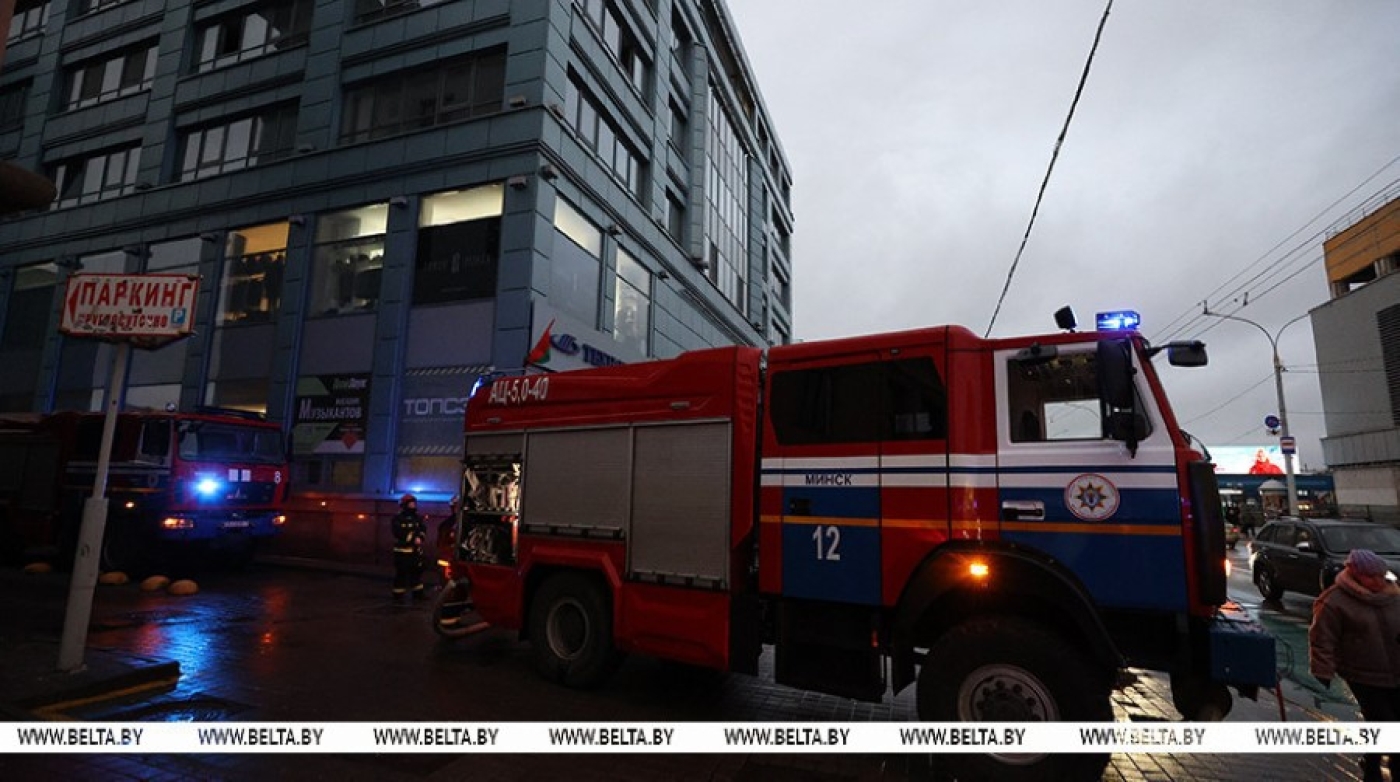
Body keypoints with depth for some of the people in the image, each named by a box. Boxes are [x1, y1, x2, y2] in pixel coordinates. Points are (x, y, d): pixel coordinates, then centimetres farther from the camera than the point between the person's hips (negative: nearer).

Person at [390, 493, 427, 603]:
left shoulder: (418, 518, 13)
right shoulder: (398, 519, -6)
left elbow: (423, 530, 2)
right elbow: (399, 534, -16)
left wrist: (419, 537, -19)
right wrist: (414, 538, -18)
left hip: (416, 550, 6)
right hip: (402, 551, -6)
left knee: (417, 572, 13)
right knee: (401, 574, -4)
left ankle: (418, 594, 23)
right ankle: (398, 596, 4)